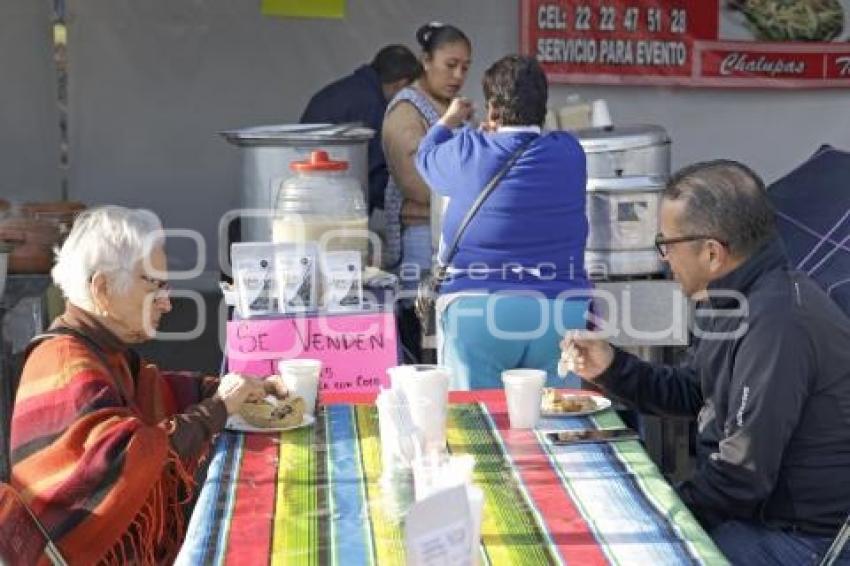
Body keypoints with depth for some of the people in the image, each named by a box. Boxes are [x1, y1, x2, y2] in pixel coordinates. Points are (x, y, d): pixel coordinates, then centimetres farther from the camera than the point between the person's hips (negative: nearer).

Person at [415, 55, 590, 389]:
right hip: (560, 308, 2)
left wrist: (448, 121, 40)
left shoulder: (468, 152, -2)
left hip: (477, 310, -2)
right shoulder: (569, 152, 4)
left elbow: (425, 157, 20)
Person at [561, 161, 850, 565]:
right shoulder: (732, 299, 3)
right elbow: (692, 393, 16)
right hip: (756, 506, 9)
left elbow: (742, 477, -26)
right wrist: (611, 368, 2)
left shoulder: (778, 324, -29)